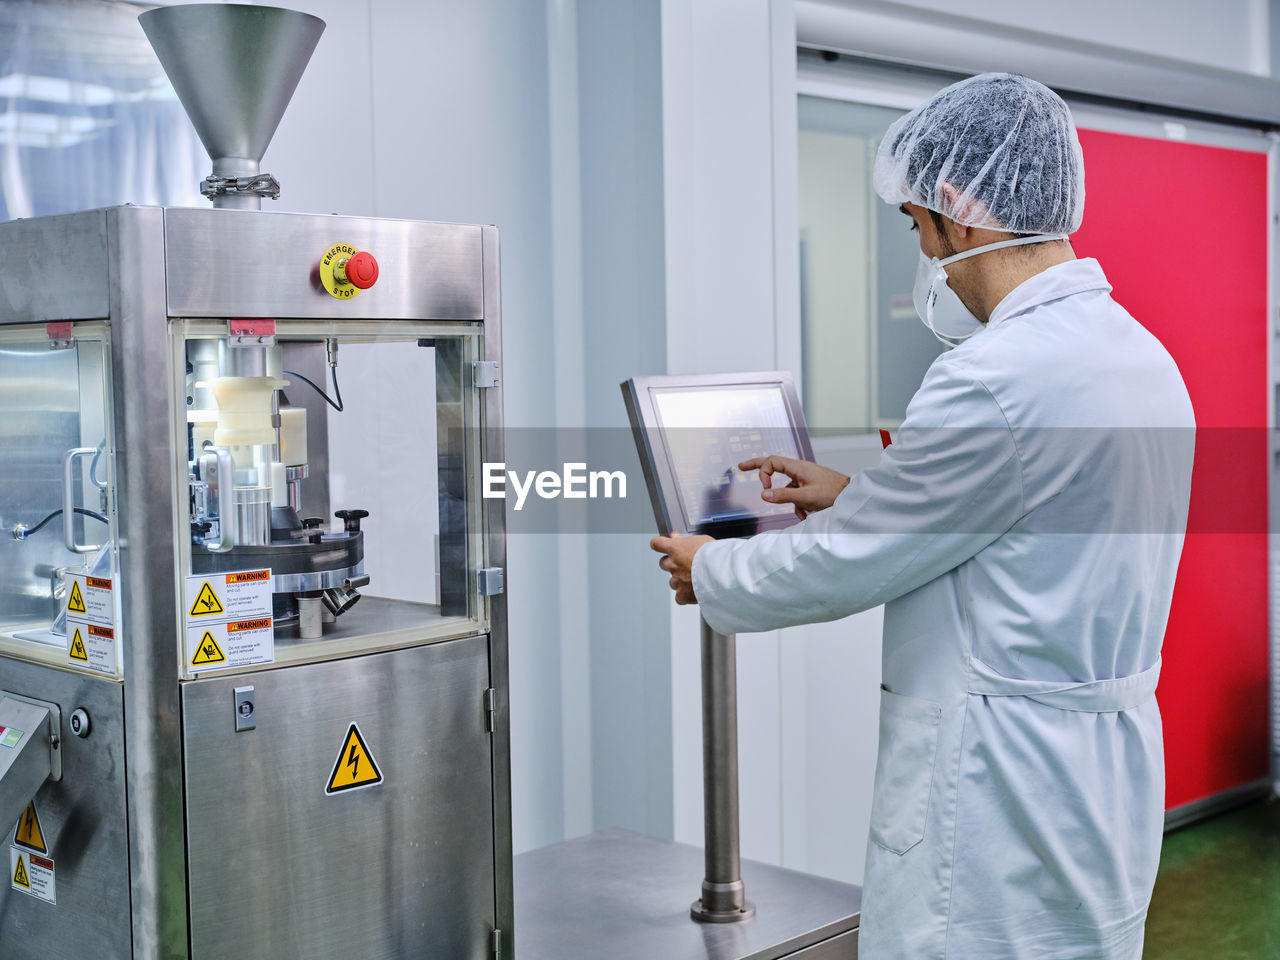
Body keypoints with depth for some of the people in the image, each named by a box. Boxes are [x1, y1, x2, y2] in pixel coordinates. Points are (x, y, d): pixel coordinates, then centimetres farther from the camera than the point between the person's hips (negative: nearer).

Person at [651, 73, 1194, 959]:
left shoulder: (998, 378, -22)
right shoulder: (1141, 353, 8)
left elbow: (846, 567, -14)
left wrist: (708, 572, 4)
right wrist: (860, 496, 21)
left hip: (1003, 806, -10)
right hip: (1106, 775, 10)